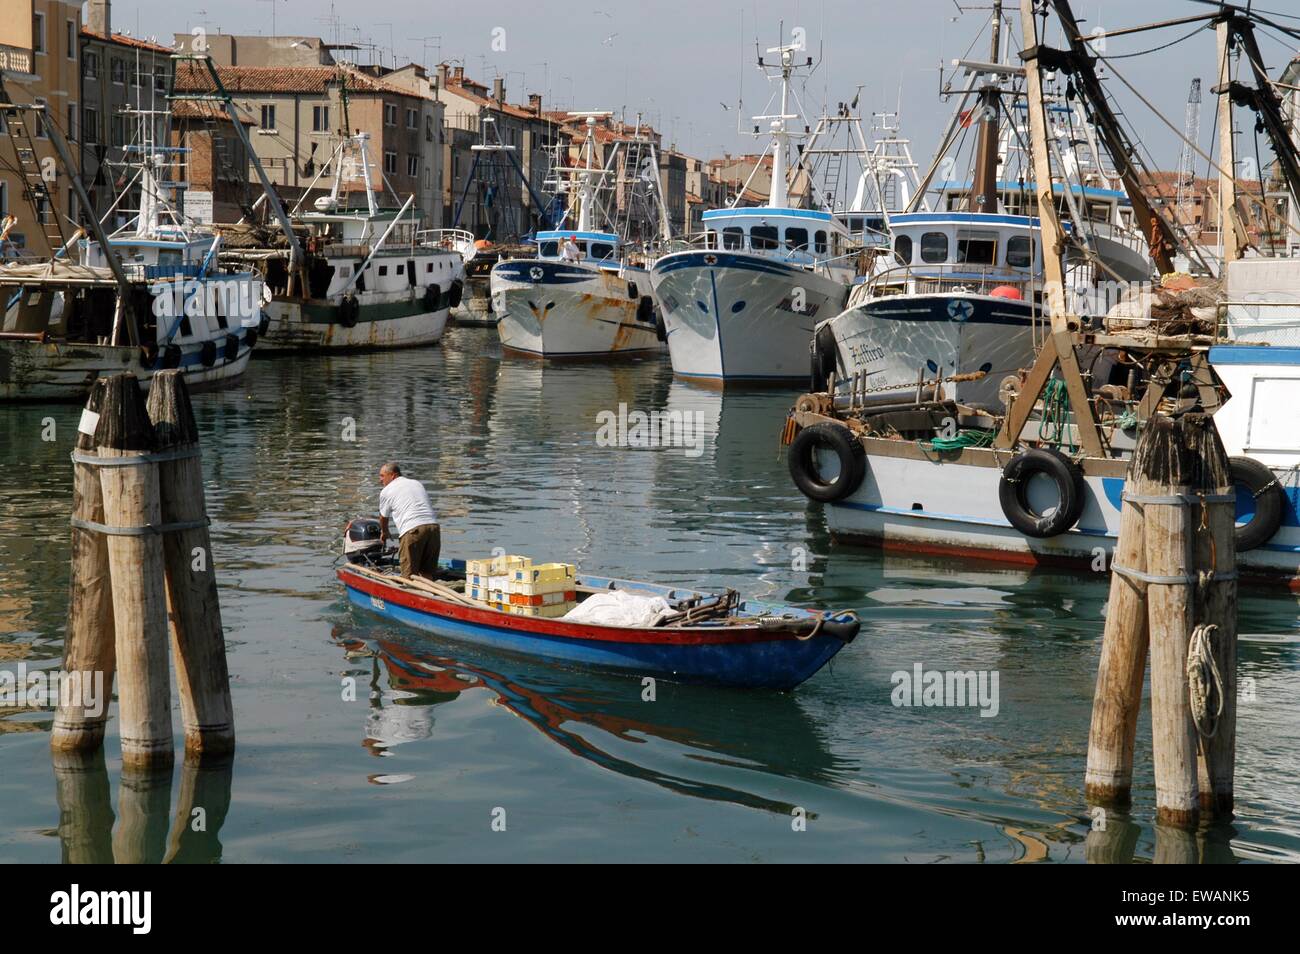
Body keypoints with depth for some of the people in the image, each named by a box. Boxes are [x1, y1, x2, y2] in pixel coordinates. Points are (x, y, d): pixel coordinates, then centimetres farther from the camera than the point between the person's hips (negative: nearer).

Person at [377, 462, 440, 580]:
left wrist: (384, 533, 49)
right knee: (428, 572, 12)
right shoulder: (418, 484, 29)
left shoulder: (386, 491, 14)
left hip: (412, 530, -5)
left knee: (409, 574, -2)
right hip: (433, 526, 5)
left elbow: (383, 517, 26)